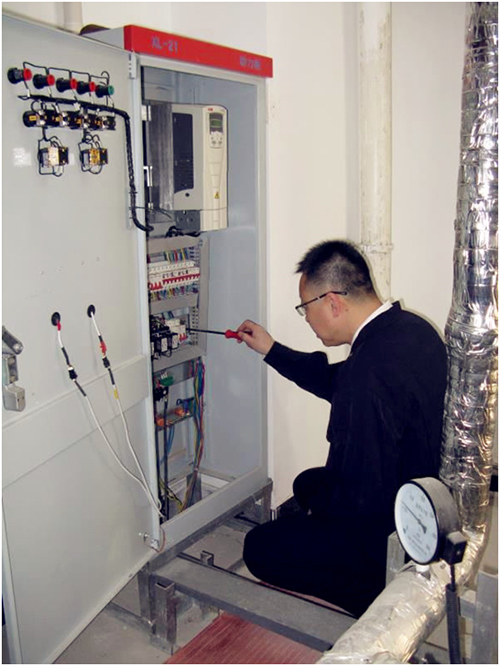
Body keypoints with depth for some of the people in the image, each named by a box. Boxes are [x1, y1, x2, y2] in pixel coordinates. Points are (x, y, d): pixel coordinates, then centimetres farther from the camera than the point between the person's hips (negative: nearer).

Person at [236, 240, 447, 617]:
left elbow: (361, 498, -28)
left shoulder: (371, 373, -35)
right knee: (307, 484, 27)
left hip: (393, 536, -9)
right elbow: (338, 382, 13)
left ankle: (380, 596, 3)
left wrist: (317, 504, -7)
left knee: (260, 549, 1)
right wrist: (272, 351, 15)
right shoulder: (410, 327, -4)